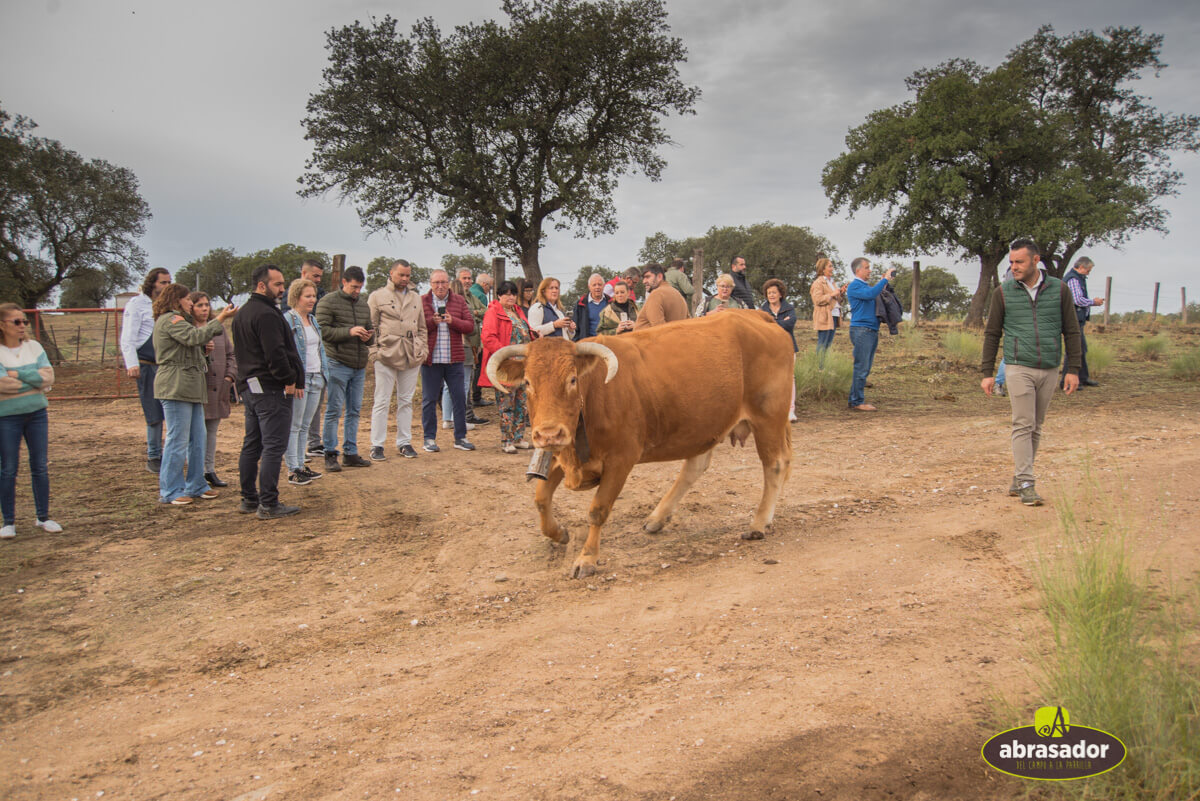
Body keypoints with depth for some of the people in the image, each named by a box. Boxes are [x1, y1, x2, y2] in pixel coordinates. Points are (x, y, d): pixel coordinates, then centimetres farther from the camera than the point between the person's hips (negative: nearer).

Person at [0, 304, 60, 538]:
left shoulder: (34, 347, 4)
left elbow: (48, 377, -6)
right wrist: (34, 380, -11)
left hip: (37, 413, 3)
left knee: (40, 467, 7)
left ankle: (43, 517, 18)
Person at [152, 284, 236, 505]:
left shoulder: (177, 320, 25)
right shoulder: (170, 319, -8)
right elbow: (194, 337, -23)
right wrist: (220, 320, -21)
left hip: (189, 387, 11)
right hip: (176, 386, -11)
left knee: (198, 438, 12)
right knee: (178, 440, -7)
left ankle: (196, 485, 20)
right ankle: (170, 491, 0)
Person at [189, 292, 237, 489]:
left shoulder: (219, 328, 14)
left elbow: (231, 354, 17)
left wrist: (230, 376, 5)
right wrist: (202, 350, -26)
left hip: (217, 389, 6)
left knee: (212, 431, 14)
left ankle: (210, 470, 23)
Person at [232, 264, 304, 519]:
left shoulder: (242, 313, 16)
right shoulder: (266, 314, -16)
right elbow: (275, 353, -24)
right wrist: (290, 380, -13)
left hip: (249, 387, 10)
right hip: (271, 390, -10)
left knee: (252, 445, 15)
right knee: (273, 447, -6)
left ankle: (249, 499, 23)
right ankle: (269, 505, -4)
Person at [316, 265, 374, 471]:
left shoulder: (363, 305, 17)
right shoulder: (328, 302, -3)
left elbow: (370, 333, 22)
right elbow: (322, 330, -12)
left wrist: (369, 337, -1)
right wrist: (348, 332, -20)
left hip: (359, 366, 7)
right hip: (338, 364, -6)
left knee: (354, 411, 10)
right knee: (334, 410, -3)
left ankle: (350, 453, 17)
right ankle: (330, 454, 4)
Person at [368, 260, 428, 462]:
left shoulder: (416, 297, 17)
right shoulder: (378, 296, 3)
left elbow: (422, 327, 20)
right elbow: (370, 326, 0)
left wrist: (423, 350, 9)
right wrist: (374, 352, -8)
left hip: (411, 357, 4)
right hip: (386, 355, -4)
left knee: (406, 401, 9)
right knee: (382, 402, -1)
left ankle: (404, 442, 17)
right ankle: (377, 445, 5)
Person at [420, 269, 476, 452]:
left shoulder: (459, 301, 9)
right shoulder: (422, 302, 2)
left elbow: (470, 325, 1)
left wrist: (453, 321, -14)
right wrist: (432, 322, -19)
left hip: (454, 359, 2)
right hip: (430, 359, -2)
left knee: (459, 398, 5)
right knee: (429, 400, 4)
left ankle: (460, 437, 15)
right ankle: (430, 439, 13)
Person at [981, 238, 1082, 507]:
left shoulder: (1059, 290, 3)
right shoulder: (1004, 293, 1)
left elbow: (1072, 331, 7)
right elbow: (992, 334, 5)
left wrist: (1073, 369, 1)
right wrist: (987, 373, 1)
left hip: (1049, 371, 2)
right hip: (1019, 368, -2)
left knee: (1036, 427, 7)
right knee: (1023, 425, -8)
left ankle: (1017, 480, 16)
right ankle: (1026, 484, -7)